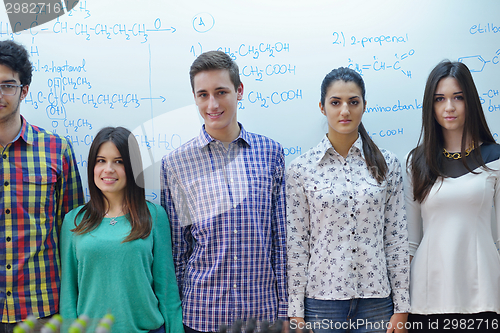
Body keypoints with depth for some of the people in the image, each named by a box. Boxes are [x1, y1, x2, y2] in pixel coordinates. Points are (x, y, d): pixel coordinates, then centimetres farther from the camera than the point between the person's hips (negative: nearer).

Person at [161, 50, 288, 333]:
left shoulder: (270, 152, 1)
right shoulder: (175, 163, -2)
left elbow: (281, 237, 3)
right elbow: (175, 248, 2)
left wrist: (284, 309, 3)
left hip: (263, 309, 1)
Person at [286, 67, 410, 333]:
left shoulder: (387, 165, 1)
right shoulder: (301, 169, -3)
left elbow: (397, 238, 2)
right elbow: (296, 243, -2)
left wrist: (401, 307, 1)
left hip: (376, 298, 2)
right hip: (321, 298, -1)